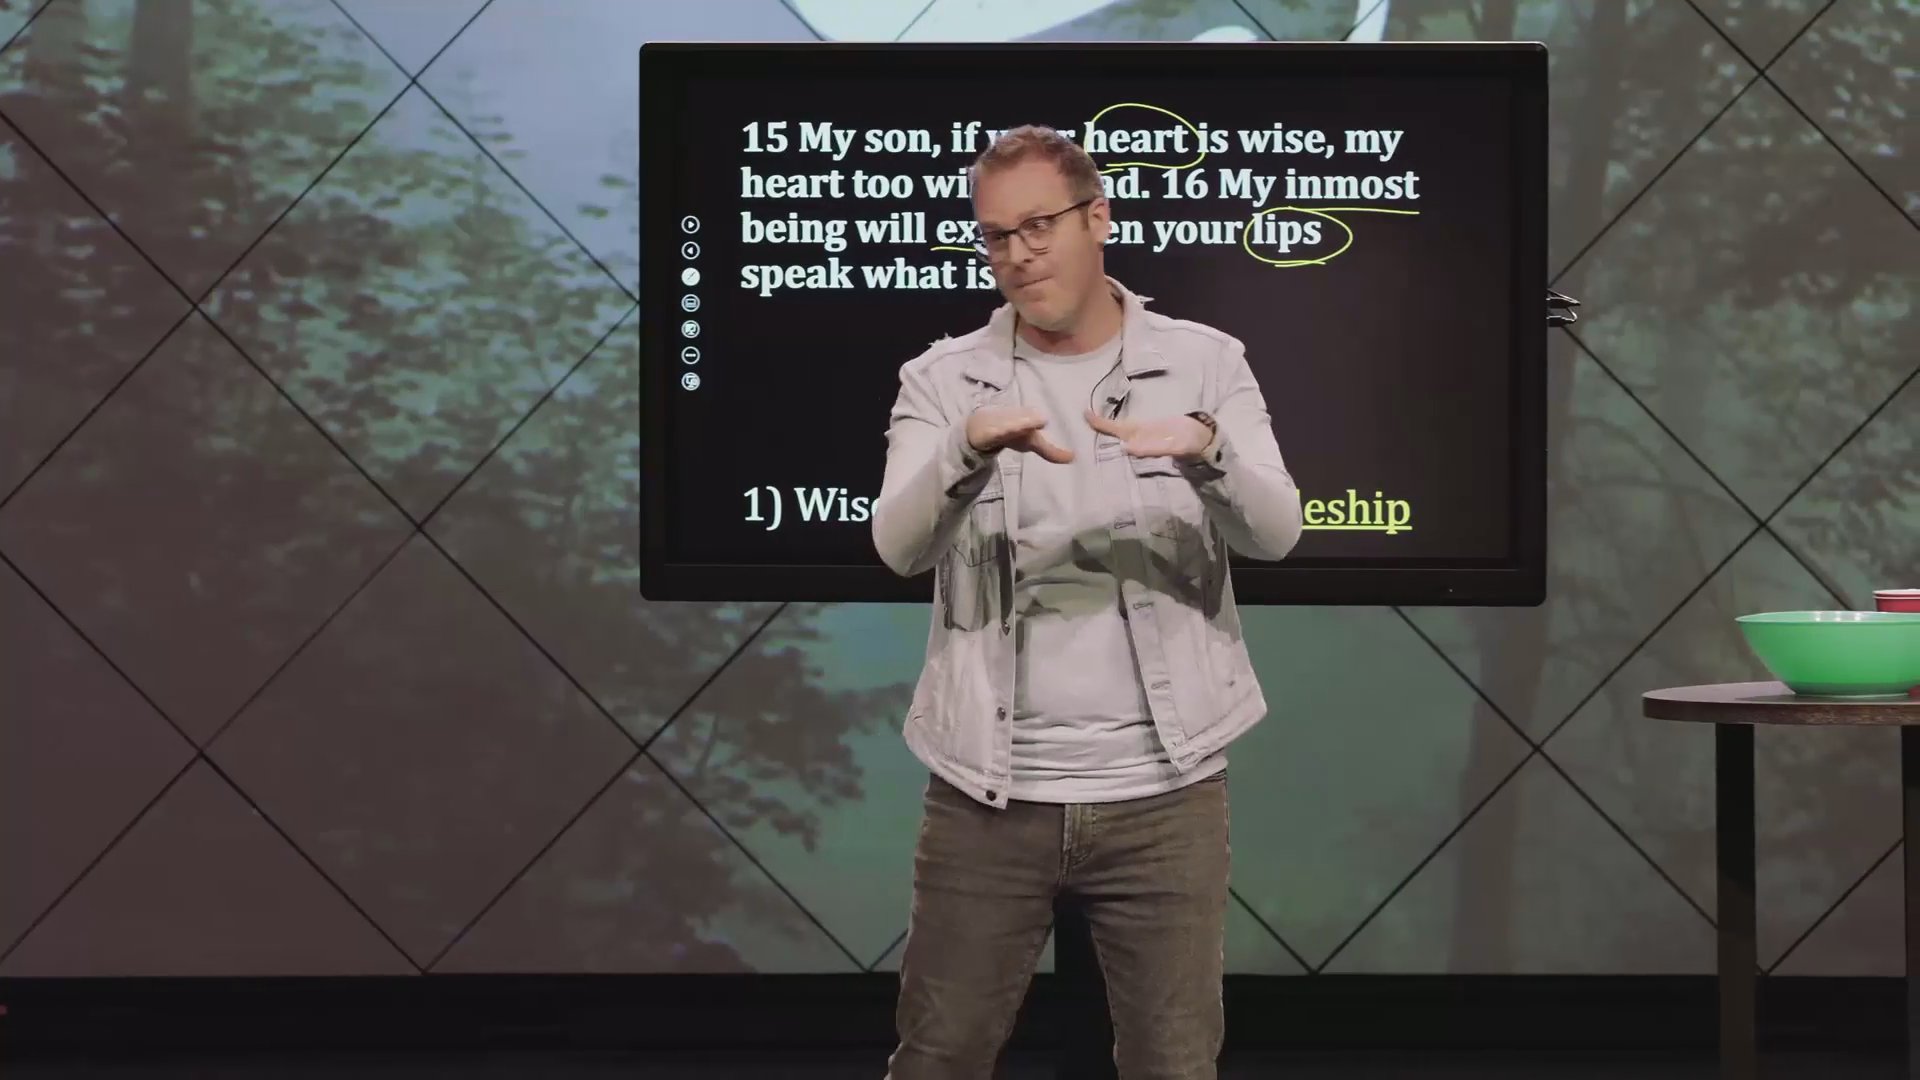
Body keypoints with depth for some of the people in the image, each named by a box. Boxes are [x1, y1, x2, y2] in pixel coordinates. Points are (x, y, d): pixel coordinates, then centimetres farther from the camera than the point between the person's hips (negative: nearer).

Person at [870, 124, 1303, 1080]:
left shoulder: (1205, 365, 3)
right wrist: (970, 450, -32)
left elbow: (1274, 534, -10)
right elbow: (899, 547, -13)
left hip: (1163, 792, 0)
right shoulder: (944, 381, 2)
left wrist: (1206, 453, -31)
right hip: (990, 793, 0)